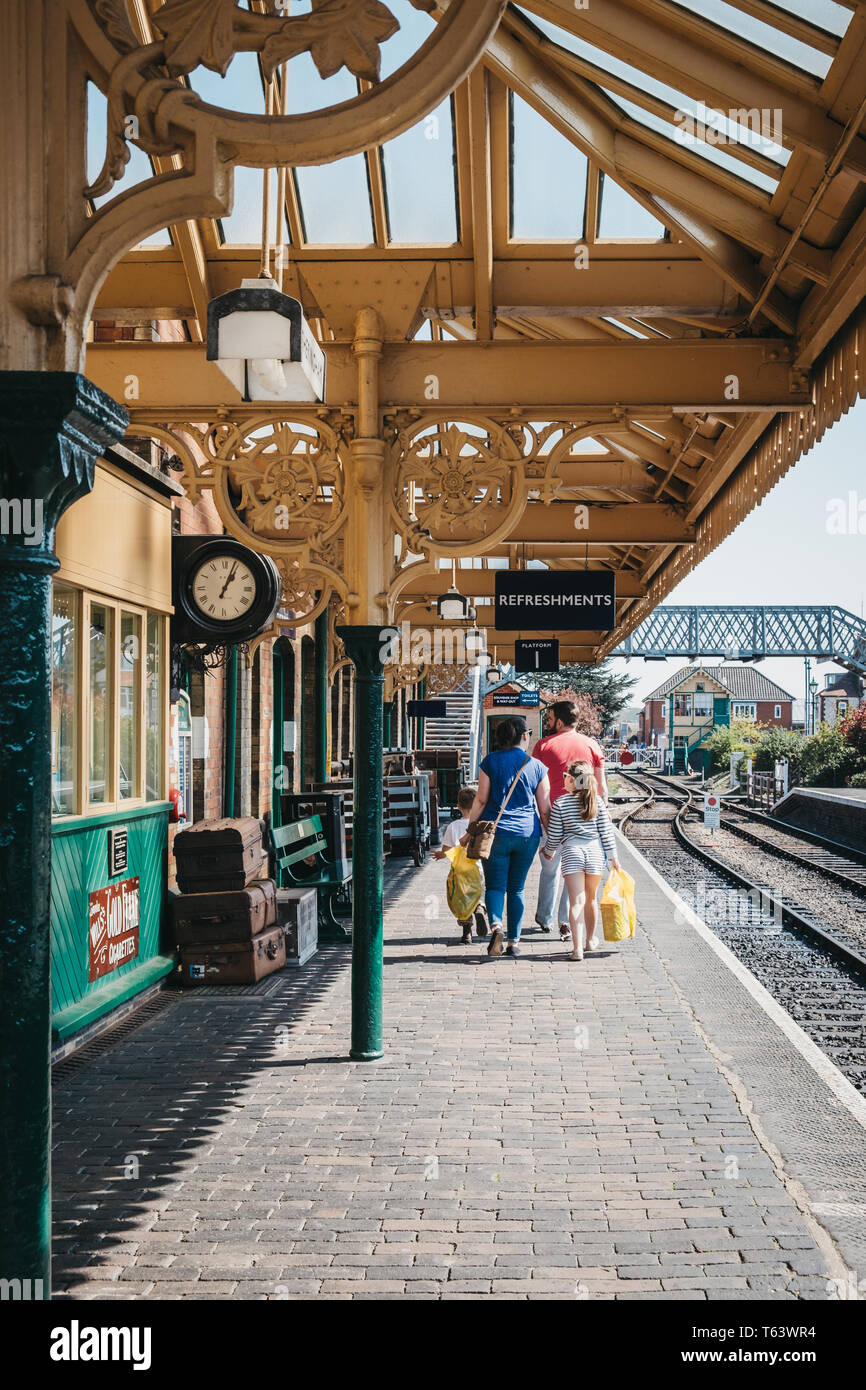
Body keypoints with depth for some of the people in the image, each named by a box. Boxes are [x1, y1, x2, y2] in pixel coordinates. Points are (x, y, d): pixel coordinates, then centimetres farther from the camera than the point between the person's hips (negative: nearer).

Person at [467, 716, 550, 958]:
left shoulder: (491, 761, -2)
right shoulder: (536, 766, 2)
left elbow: (481, 799, -4)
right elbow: (545, 809, 4)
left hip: (495, 832, -1)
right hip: (527, 834, 2)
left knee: (495, 885, 5)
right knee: (517, 888, 11)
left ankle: (496, 924, -21)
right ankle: (513, 941, 11)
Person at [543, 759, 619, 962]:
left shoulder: (560, 803, -2)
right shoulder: (597, 801, 3)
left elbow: (554, 835, 0)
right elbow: (606, 831, 3)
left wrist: (548, 851, 19)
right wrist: (613, 856, 11)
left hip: (571, 851, -3)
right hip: (595, 852, 3)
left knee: (576, 901, -6)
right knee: (591, 898, 19)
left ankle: (577, 947, -16)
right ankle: (590, 939, 35)